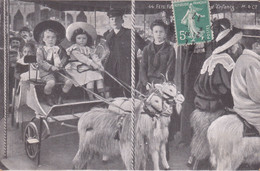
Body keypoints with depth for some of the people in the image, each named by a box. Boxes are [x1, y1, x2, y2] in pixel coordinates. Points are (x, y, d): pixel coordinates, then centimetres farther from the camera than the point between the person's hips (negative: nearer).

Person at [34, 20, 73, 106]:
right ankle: (48, 97, -1)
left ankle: (61, 97, 7)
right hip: (46, 72, -4)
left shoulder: (59, 49, 15)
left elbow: (65, 57, 8)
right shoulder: (40, 49, 2)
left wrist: (60, 64, -15)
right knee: (51, 82, -34)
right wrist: (51, 67, -21)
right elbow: (40, 61, -9)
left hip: (59, 70, 4)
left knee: (69, 81, -17)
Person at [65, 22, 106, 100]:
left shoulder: (88, 49, 19)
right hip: (79, 69, -6)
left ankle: (102, 96, -18)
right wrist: (92, 63, -25)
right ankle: (91, 98, -32)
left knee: (99, 76, -17)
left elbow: (94, 57, 5)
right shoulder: (74, 48, -2)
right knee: (90, 78, -29)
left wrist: (99, 64, -16)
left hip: (90, 69, 6)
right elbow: (81, 57, -16)